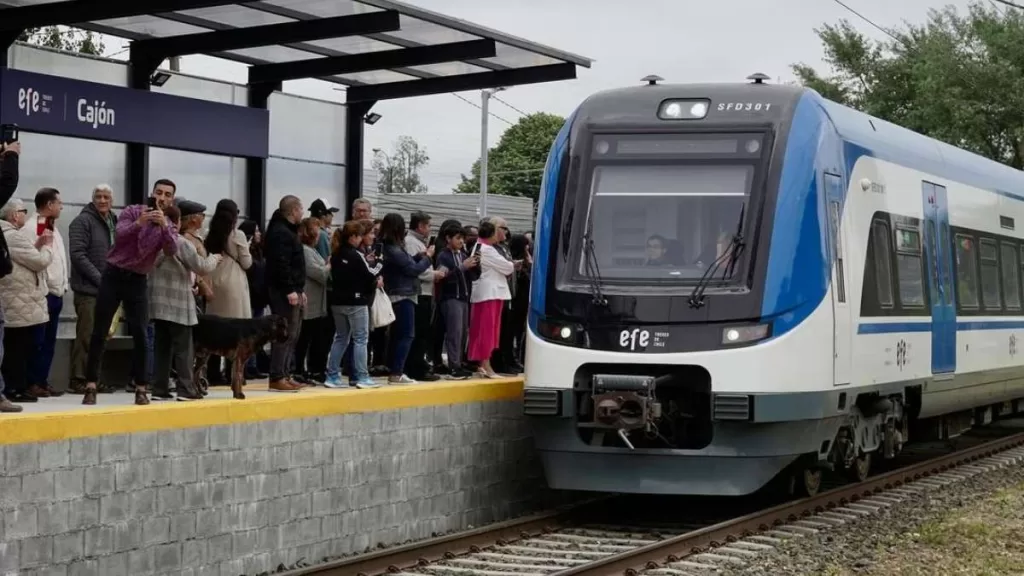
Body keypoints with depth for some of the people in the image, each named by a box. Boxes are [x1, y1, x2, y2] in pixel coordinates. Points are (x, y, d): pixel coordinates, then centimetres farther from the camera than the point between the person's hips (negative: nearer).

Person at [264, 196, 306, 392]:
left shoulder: (288, 231, 20)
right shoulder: (281, 233, -14)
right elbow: (281, 265, -22)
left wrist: (300, 289, 20)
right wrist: (290, 290, -24)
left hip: (292, 290, 11)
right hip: (284, 292, -11)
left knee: (292, 335, 13)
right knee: (285, 335, -11)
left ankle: (284, 374, 17)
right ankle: (277, 378, -10)